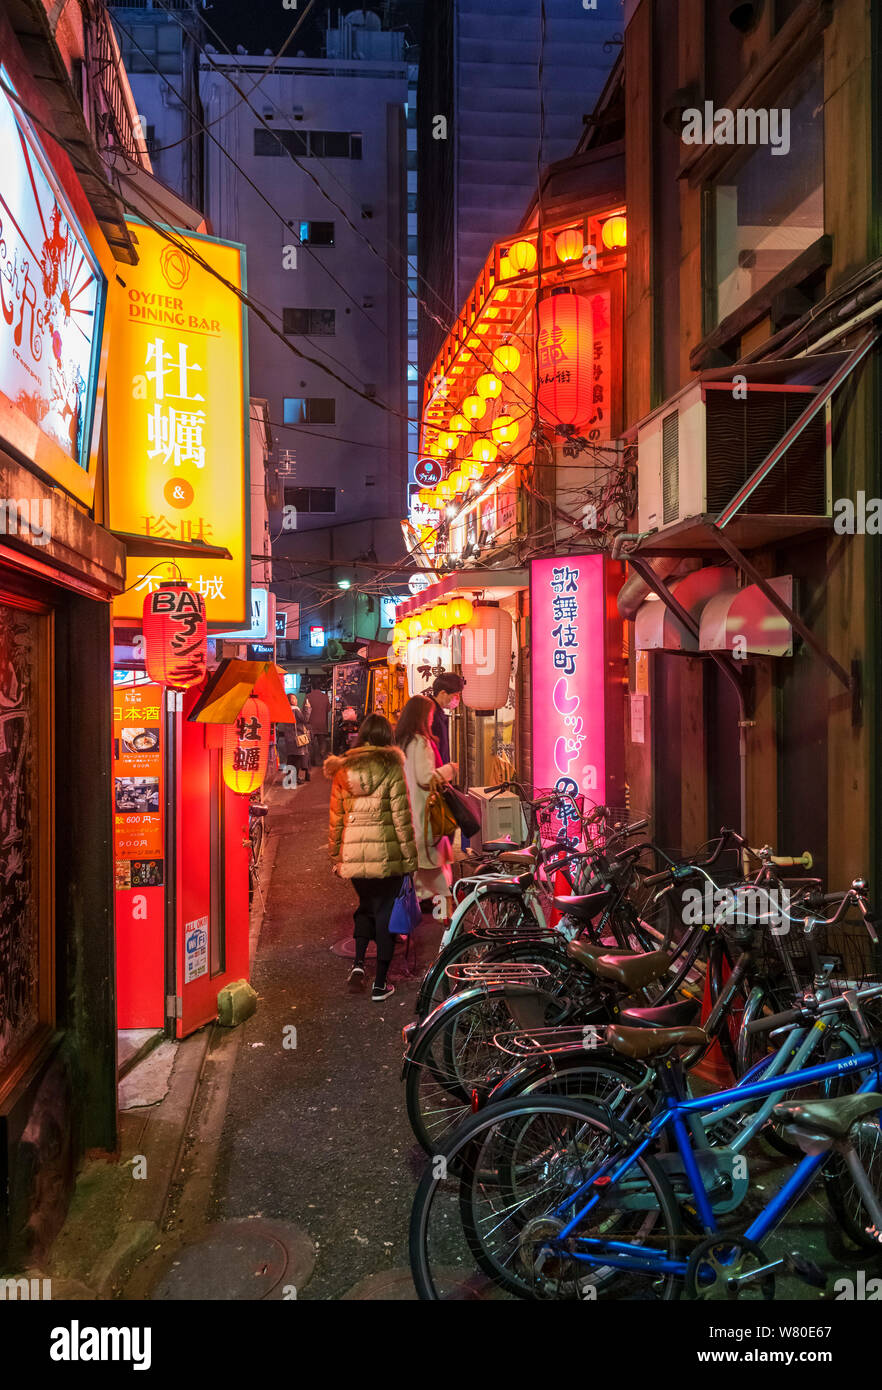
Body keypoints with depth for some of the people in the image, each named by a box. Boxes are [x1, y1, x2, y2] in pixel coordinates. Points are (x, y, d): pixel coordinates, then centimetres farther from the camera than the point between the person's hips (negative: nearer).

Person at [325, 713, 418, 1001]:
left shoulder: (342, 770, 4)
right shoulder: (392, 768, -7)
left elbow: (335, 818, 8)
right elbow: (402, 817, -8)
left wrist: (335, 857, 17)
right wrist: (410, 857, -1)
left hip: (352, 854, 3)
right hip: (385, 852, -3)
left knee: (365, 906, 24)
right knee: (386, 911, 9)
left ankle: (358, 963, 7)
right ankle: (380, 983, 13)